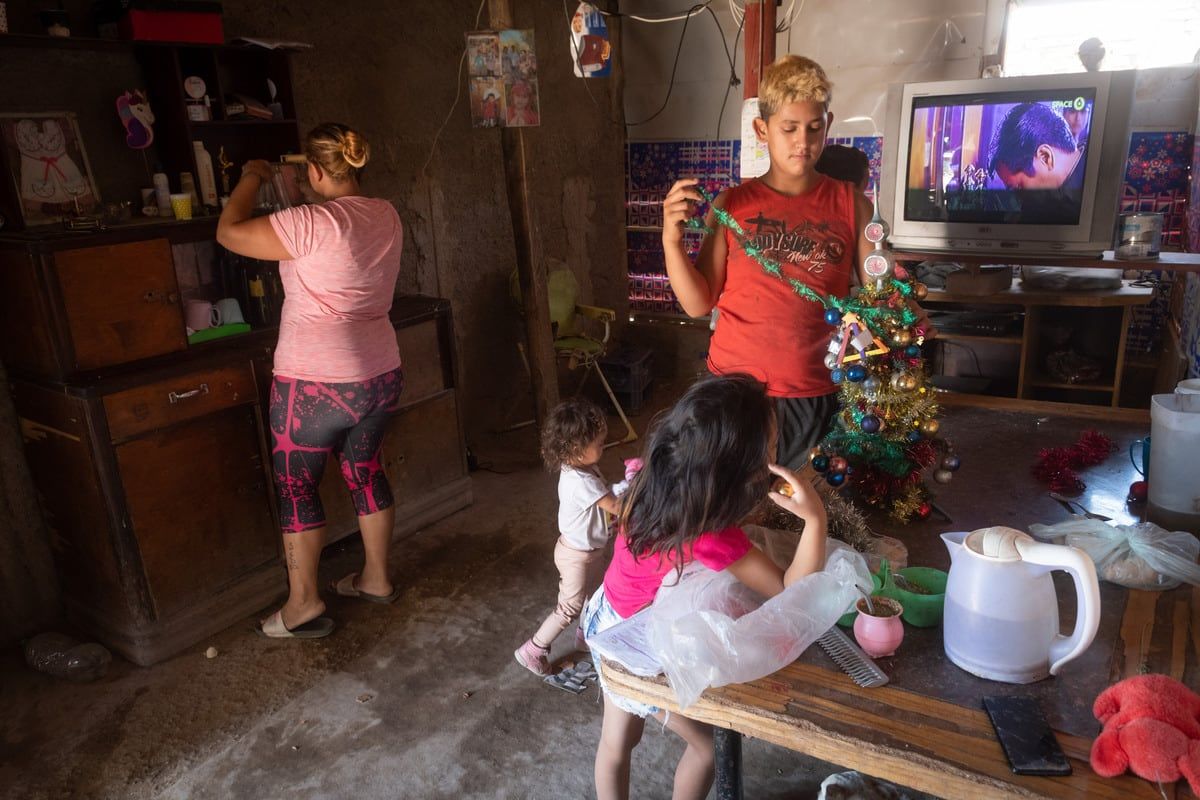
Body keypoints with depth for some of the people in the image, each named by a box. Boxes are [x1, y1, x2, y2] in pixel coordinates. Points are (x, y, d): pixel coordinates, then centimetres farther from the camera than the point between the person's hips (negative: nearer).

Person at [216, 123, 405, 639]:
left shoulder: (312, 223, -19)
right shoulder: (387, 216, 3)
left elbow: (229, 233, -10)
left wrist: (250, 180, 4)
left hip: (316, 383, -7)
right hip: (380, 375, 7)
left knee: (296, 487, 9)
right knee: (365, 470, 20)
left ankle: (303, 605, 18)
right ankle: (376, 579, 32)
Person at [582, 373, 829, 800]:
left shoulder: (656, 481, -18)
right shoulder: (711, 536, -38)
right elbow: (793, 592, -28)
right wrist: (815, 518, -40)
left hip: (610, 619, 7)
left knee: (617, 742, 26)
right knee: (708, 745, 20)